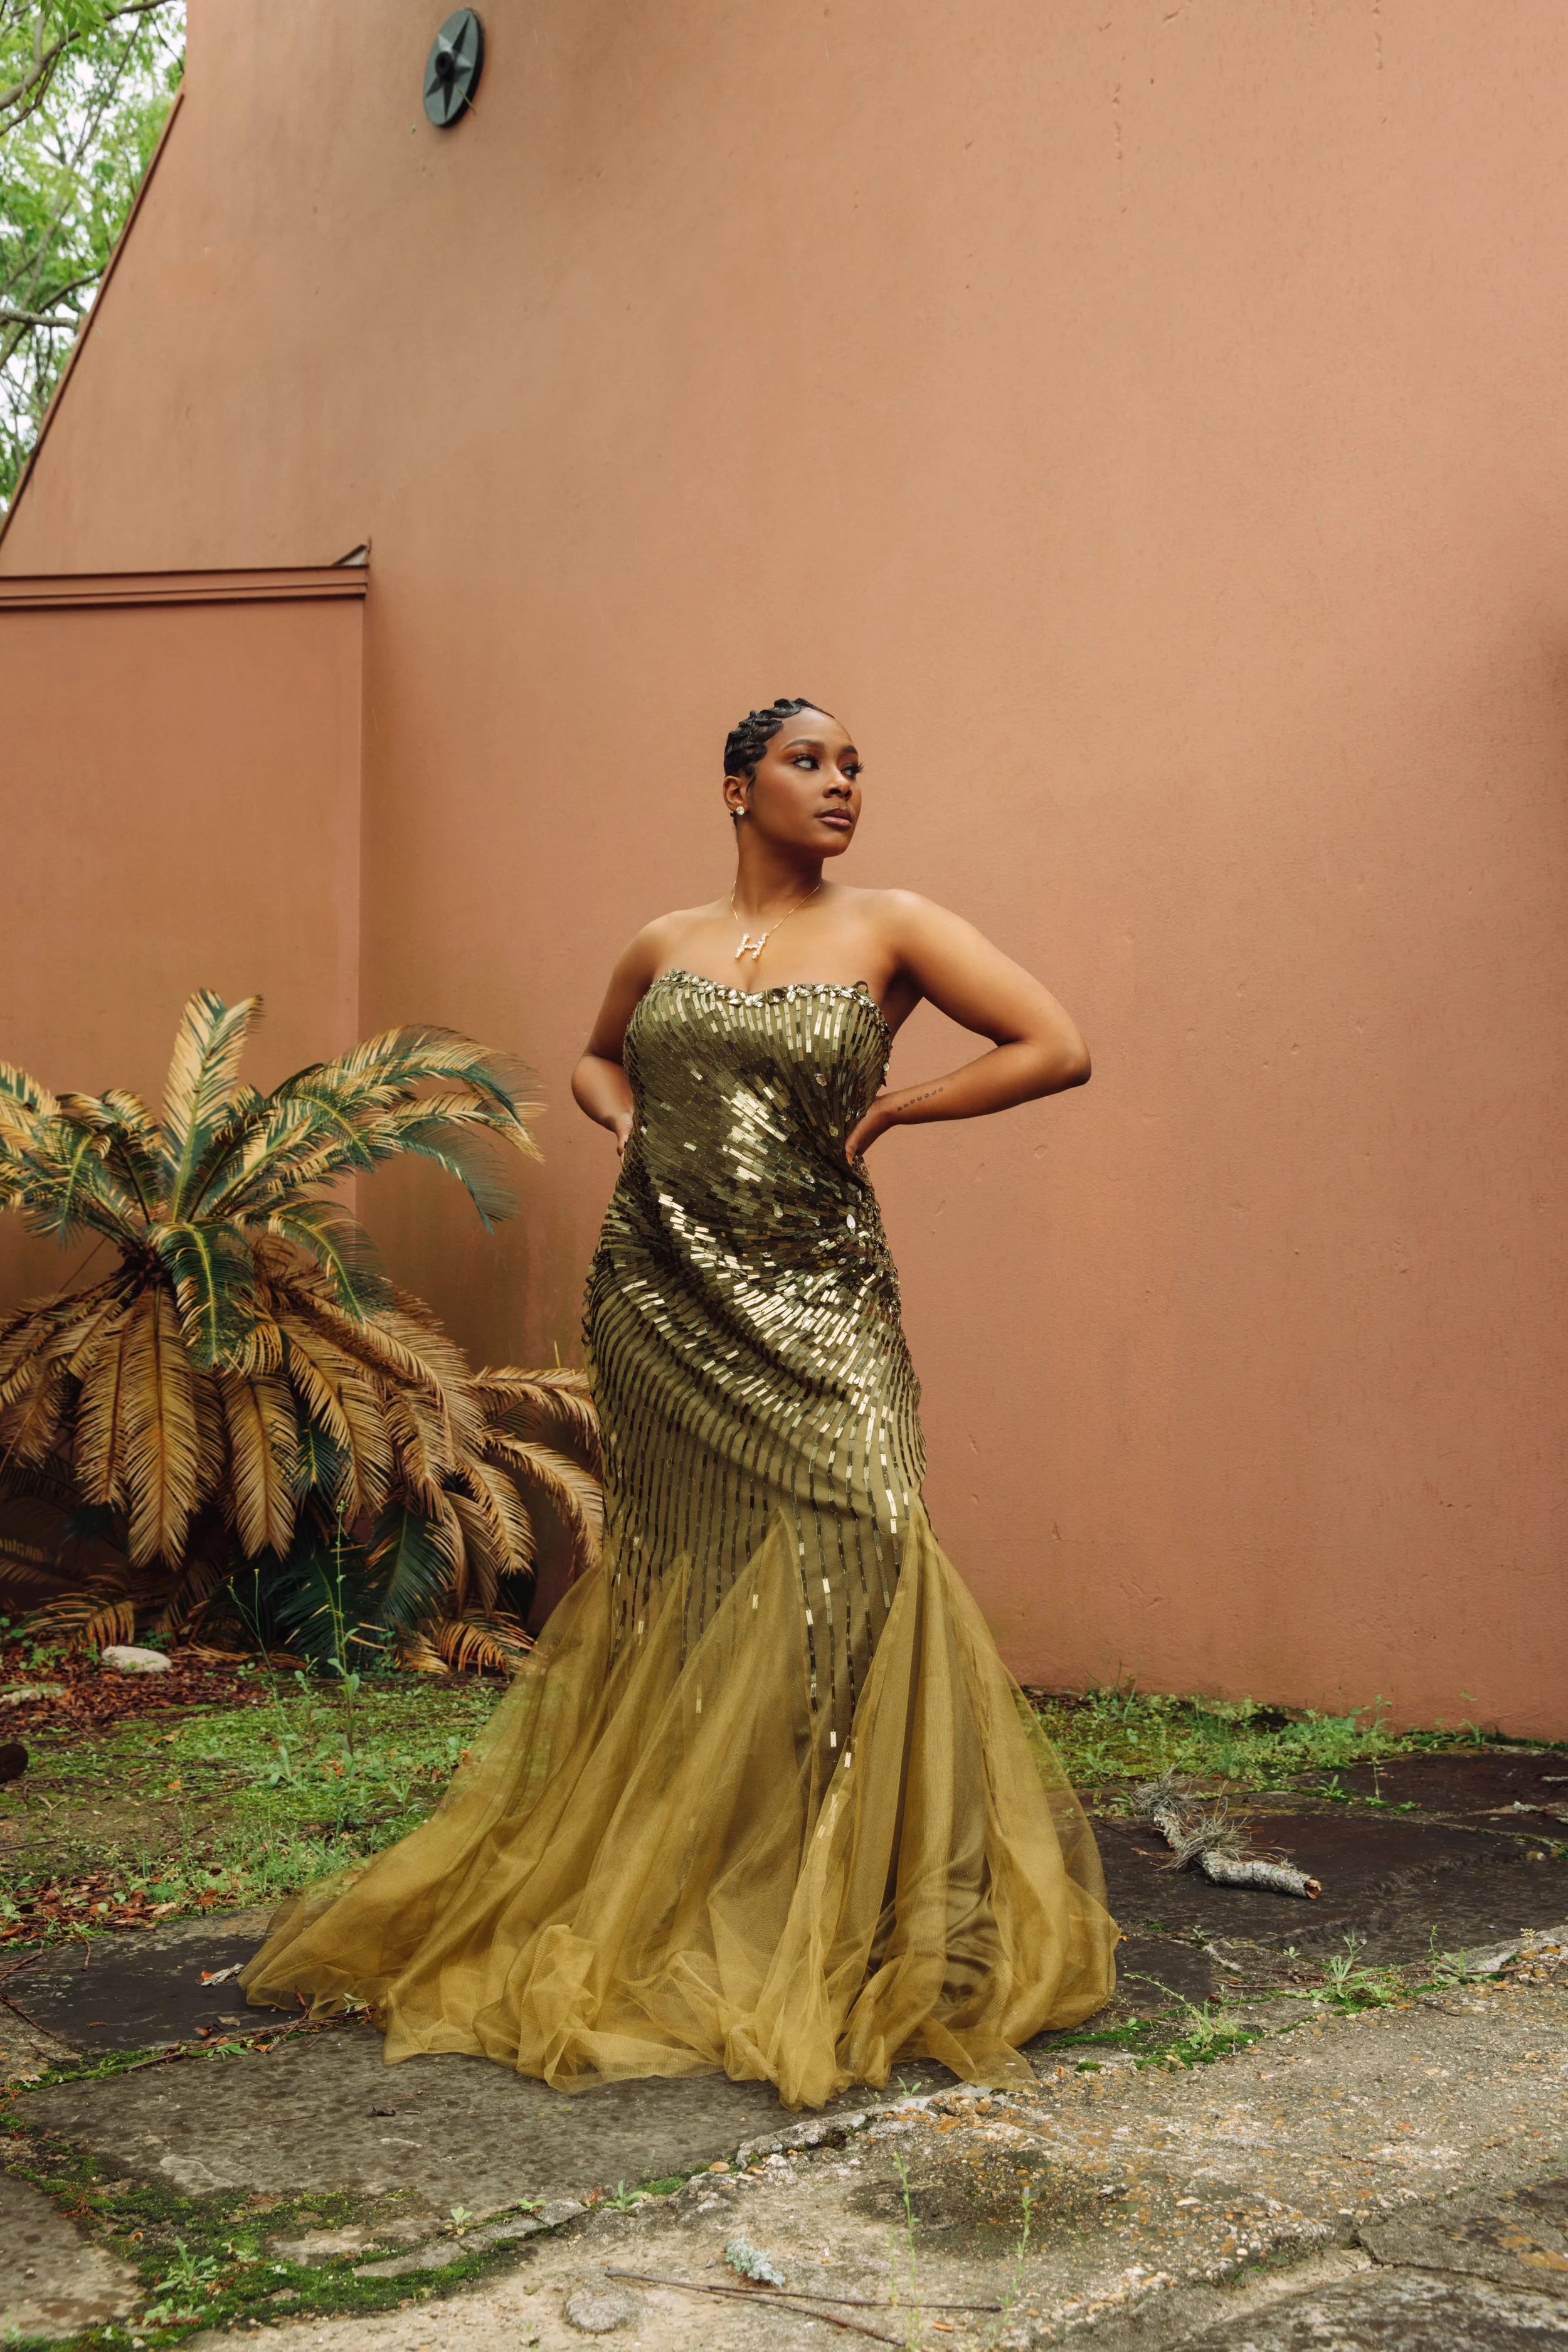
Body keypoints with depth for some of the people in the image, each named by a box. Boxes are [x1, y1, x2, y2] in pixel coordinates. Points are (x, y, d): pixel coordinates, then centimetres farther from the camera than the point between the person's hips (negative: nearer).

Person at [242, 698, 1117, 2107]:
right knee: (676, 1587, 7)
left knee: (834, 1581, -10)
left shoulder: (889, 930, 2)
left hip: (815, 1308, -2)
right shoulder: (664, 946, 11)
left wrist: (887, 1111, -4)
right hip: (662, 1304, 3)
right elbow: (595, 1058, 30)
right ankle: (662, 1905, 24)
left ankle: (846, 1930, 5)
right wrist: (625, 1119, 7)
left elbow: (1057, 1048, -3)